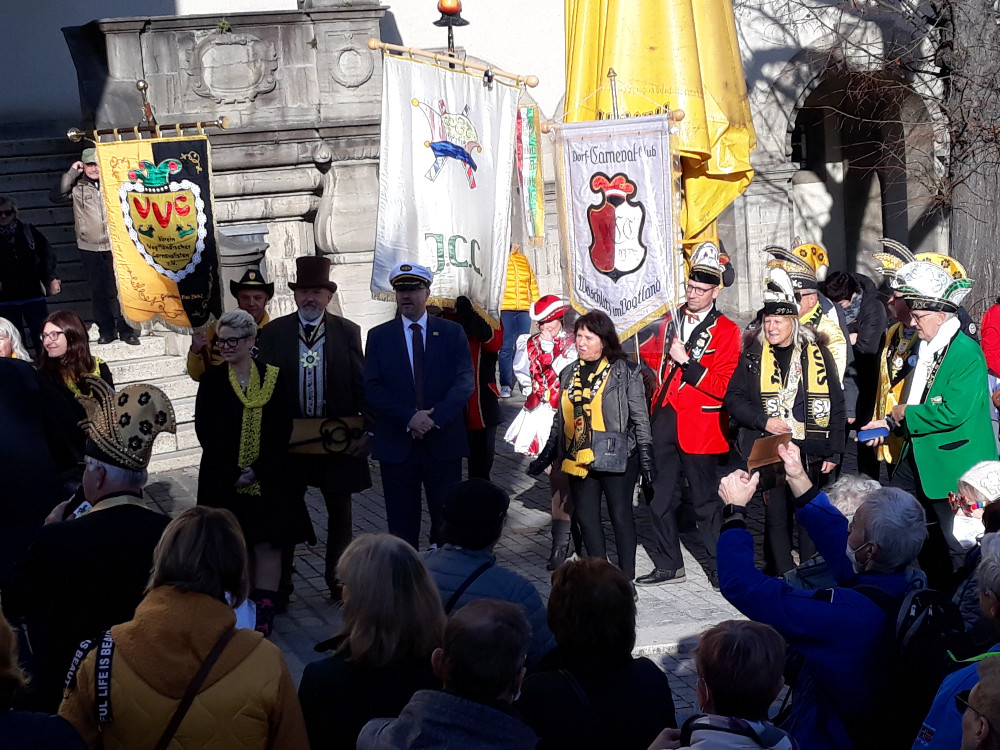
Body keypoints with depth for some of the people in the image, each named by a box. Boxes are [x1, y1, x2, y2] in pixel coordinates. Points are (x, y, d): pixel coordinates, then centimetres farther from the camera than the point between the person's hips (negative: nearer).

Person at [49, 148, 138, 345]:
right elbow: (56, 196, -7)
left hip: (115, 246, -1)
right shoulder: (77, 187, 5)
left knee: (121, 289, -1)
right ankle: (105, 331, 14)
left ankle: (126, 330, 6)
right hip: (90, 248, 1)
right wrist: (71, 173, -7)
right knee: (98, 291, 6)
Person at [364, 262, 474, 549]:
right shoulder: (379, 336, 7)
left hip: (443, 442, 0)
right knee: (401, 525, 6)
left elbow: (465, 382, -3)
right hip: (396, 445, 0)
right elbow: (372, 388, -3)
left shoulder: (452, 332, 6)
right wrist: (410, 417, -16)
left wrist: (435, 417, -17)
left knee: (448, 524, 4)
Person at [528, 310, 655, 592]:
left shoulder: (625, 371, -3)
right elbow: (560, 419, 17)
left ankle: (626, 579, 7)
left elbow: (640, 418, -3)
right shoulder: (569, 374, 12)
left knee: (620, 515, -1)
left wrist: (646, 457, -9)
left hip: (615, 457, -5)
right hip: (579, 459, 5)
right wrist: (545, 456, 15)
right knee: (586, 517, 6)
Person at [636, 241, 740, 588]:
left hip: (699, 428, -5)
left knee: (706, 501, 4)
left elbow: (722, 386, -15)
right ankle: (669, 565, 24)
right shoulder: (670, 322, 11)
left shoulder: (726, 331, -5)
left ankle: (719, 567, 17)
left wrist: (687, 361, -20)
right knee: (661, 498, 11)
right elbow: (649, 356, 28)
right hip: (664, 425, 5)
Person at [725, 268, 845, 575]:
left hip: (810, 451, 0)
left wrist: (833, 451, 0)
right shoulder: (753, 356, 5)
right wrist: (763, 421, -12)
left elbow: (835, 404, 5)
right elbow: (734, 398, 4)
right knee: (776, 518, 4)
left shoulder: (818, 354, 3)